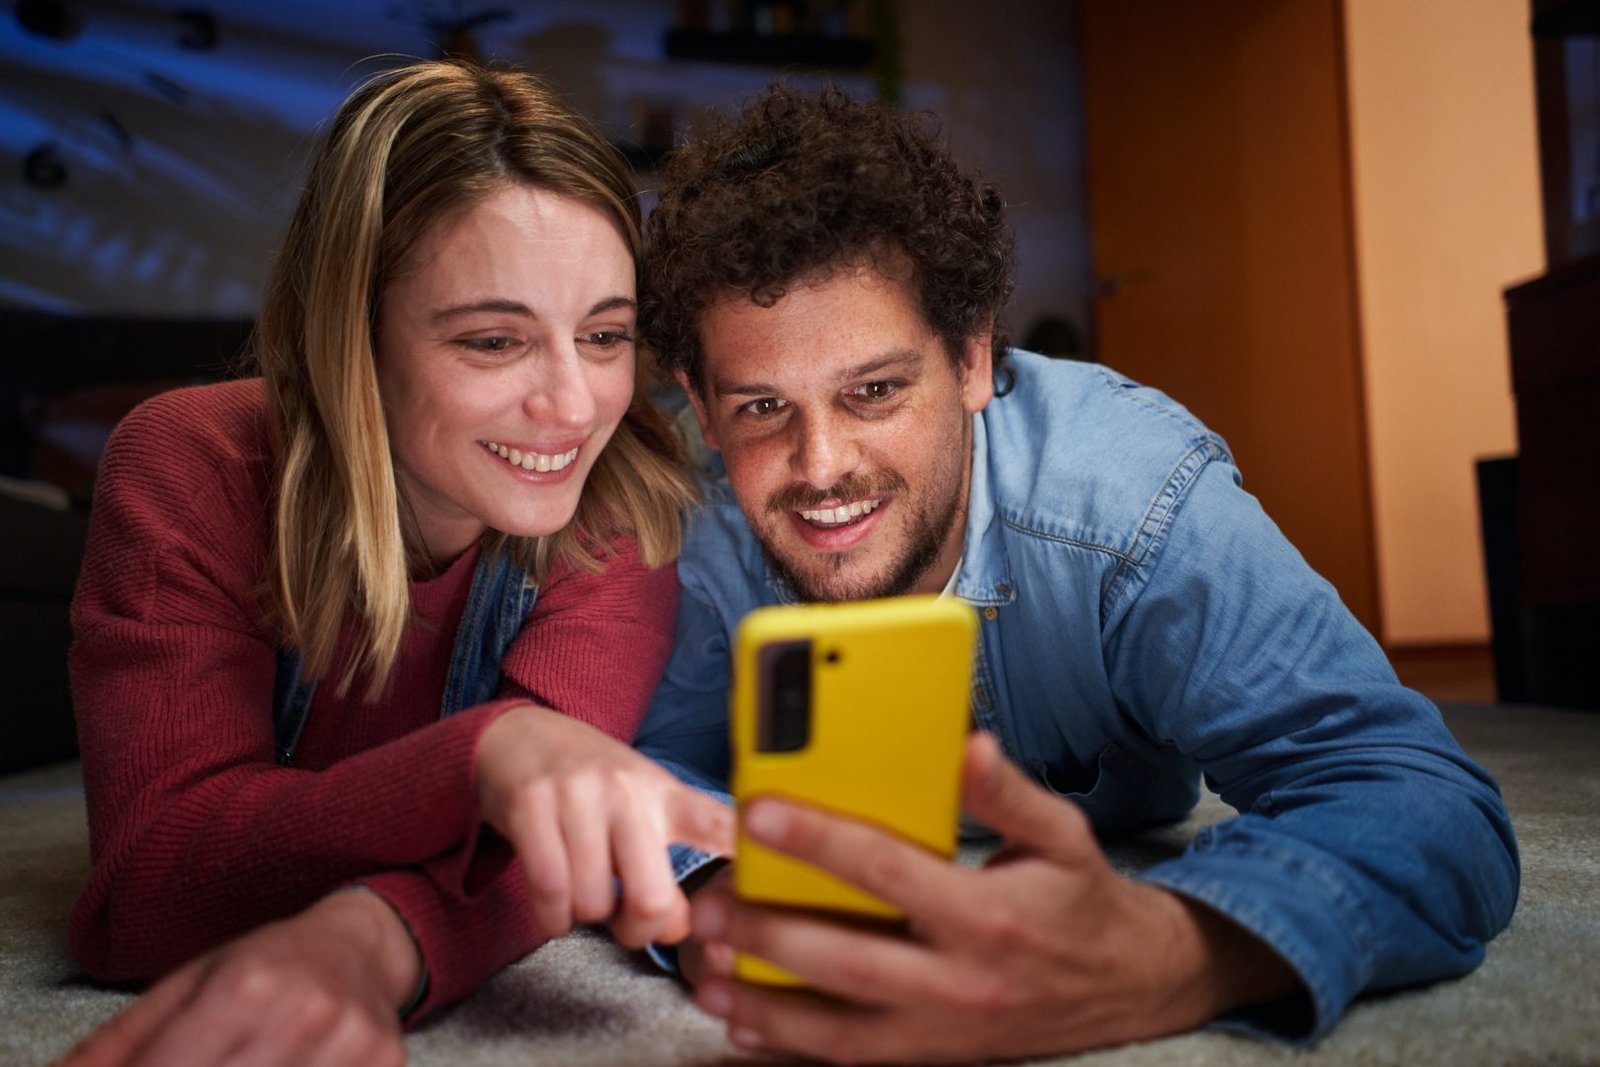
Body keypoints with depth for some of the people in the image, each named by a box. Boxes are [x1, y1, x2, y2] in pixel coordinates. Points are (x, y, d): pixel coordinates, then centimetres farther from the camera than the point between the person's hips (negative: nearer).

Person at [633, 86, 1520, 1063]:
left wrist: (1158, 960, -65)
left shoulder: (1129, 489, -36)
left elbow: (1430, 805, -41)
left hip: (1114, 880, 1)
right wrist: (714, 905, -50)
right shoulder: (706, 543, -25)